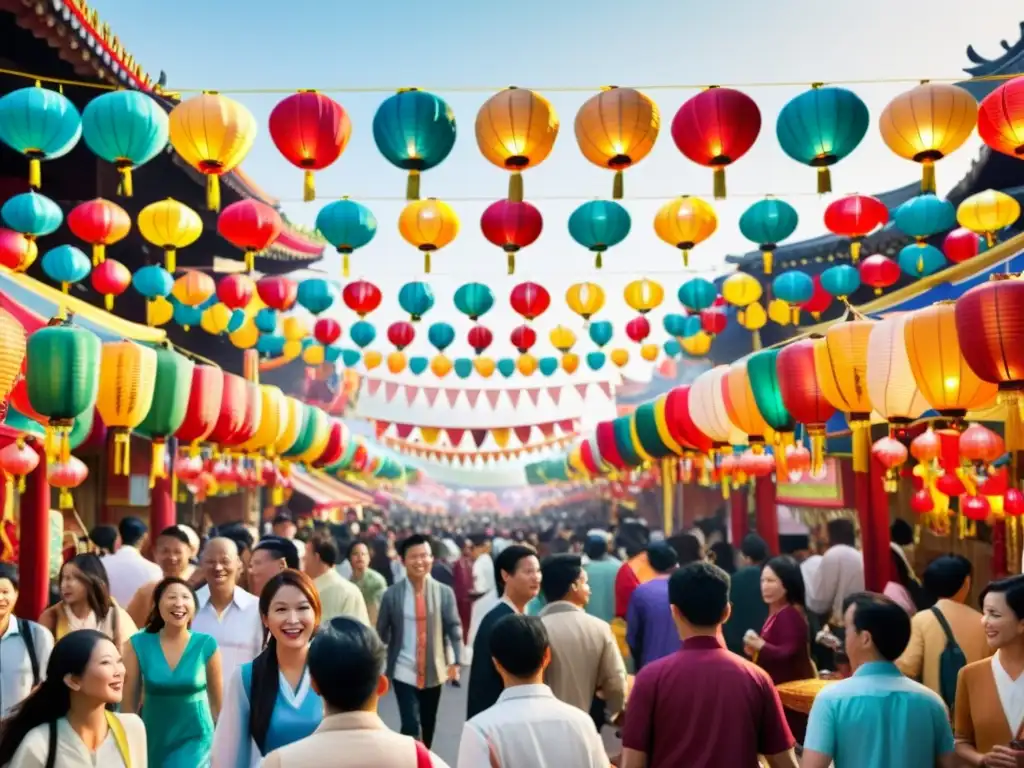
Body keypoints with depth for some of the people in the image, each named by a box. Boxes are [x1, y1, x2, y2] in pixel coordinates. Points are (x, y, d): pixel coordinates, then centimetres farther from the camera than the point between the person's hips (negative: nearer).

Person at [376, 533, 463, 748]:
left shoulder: (445, 592, -4)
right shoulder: (392, 594, -6)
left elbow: (454, 628, -1)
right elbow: (381, 632, 3)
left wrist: (456, 661, -9)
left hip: (433, 672, 2)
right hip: (404, 672, -2)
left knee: (428, 726, 17)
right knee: (411, 726, -12)